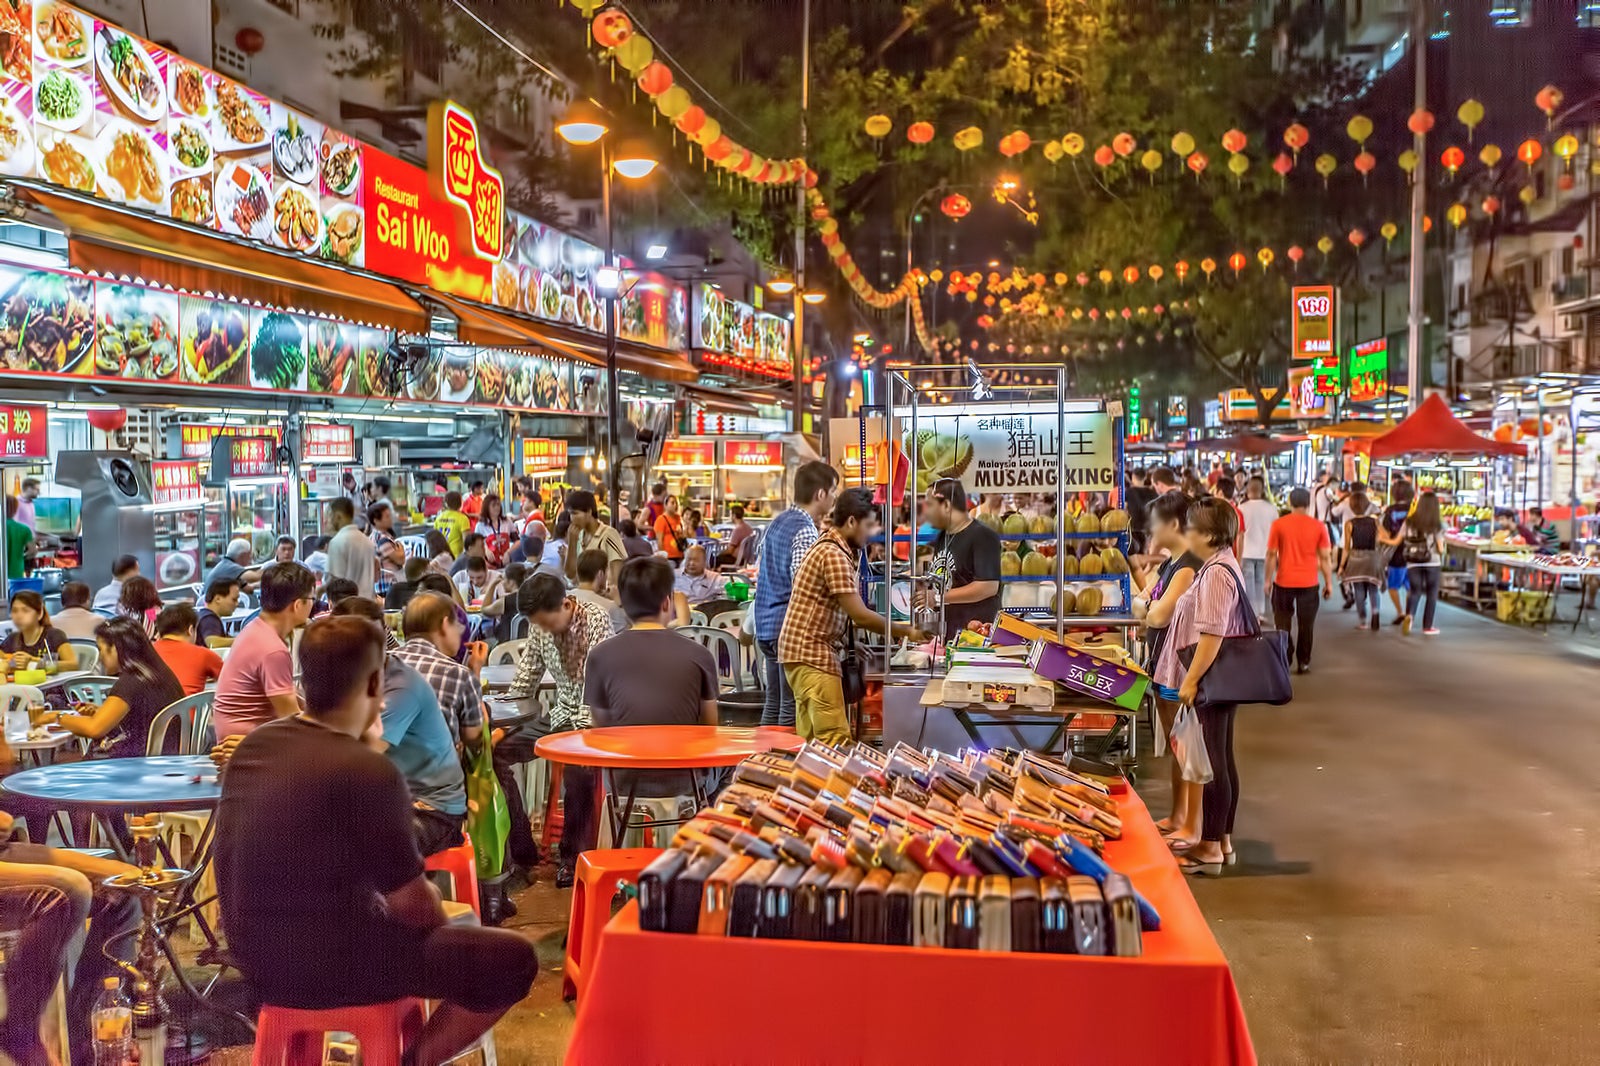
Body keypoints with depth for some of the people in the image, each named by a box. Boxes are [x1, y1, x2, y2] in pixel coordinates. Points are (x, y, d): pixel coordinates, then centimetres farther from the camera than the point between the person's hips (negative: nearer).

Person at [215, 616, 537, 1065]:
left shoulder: (253, 745, 2)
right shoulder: (369, 772, -22)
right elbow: (414, 909, -15)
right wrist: (433, 913, 6)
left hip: (256, 954, 8)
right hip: (323, 968, -8)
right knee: (513, 959, -1)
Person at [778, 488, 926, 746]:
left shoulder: (838, 550, 15)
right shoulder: (834, 555, -17)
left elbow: (852, 612, 11)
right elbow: (860, 615, -18)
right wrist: (907, 632, -9)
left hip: (806, 651, 10)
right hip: (812, 653, -10)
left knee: (810, 739, 10)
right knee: (835, 739, -12)